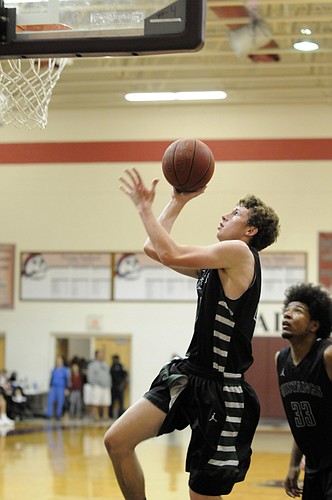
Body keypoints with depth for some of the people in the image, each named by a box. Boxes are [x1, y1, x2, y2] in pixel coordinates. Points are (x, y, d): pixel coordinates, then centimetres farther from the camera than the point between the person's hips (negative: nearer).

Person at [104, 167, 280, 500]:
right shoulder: (214, 263, 16)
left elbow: (170, 254, -20)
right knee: (116, 441, -1)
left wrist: (144, 207, -9)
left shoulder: (240, 252, -10)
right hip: (188, 374, 9)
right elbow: (154, 249, 21)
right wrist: (178, 201, 19)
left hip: (220, 390, -9)